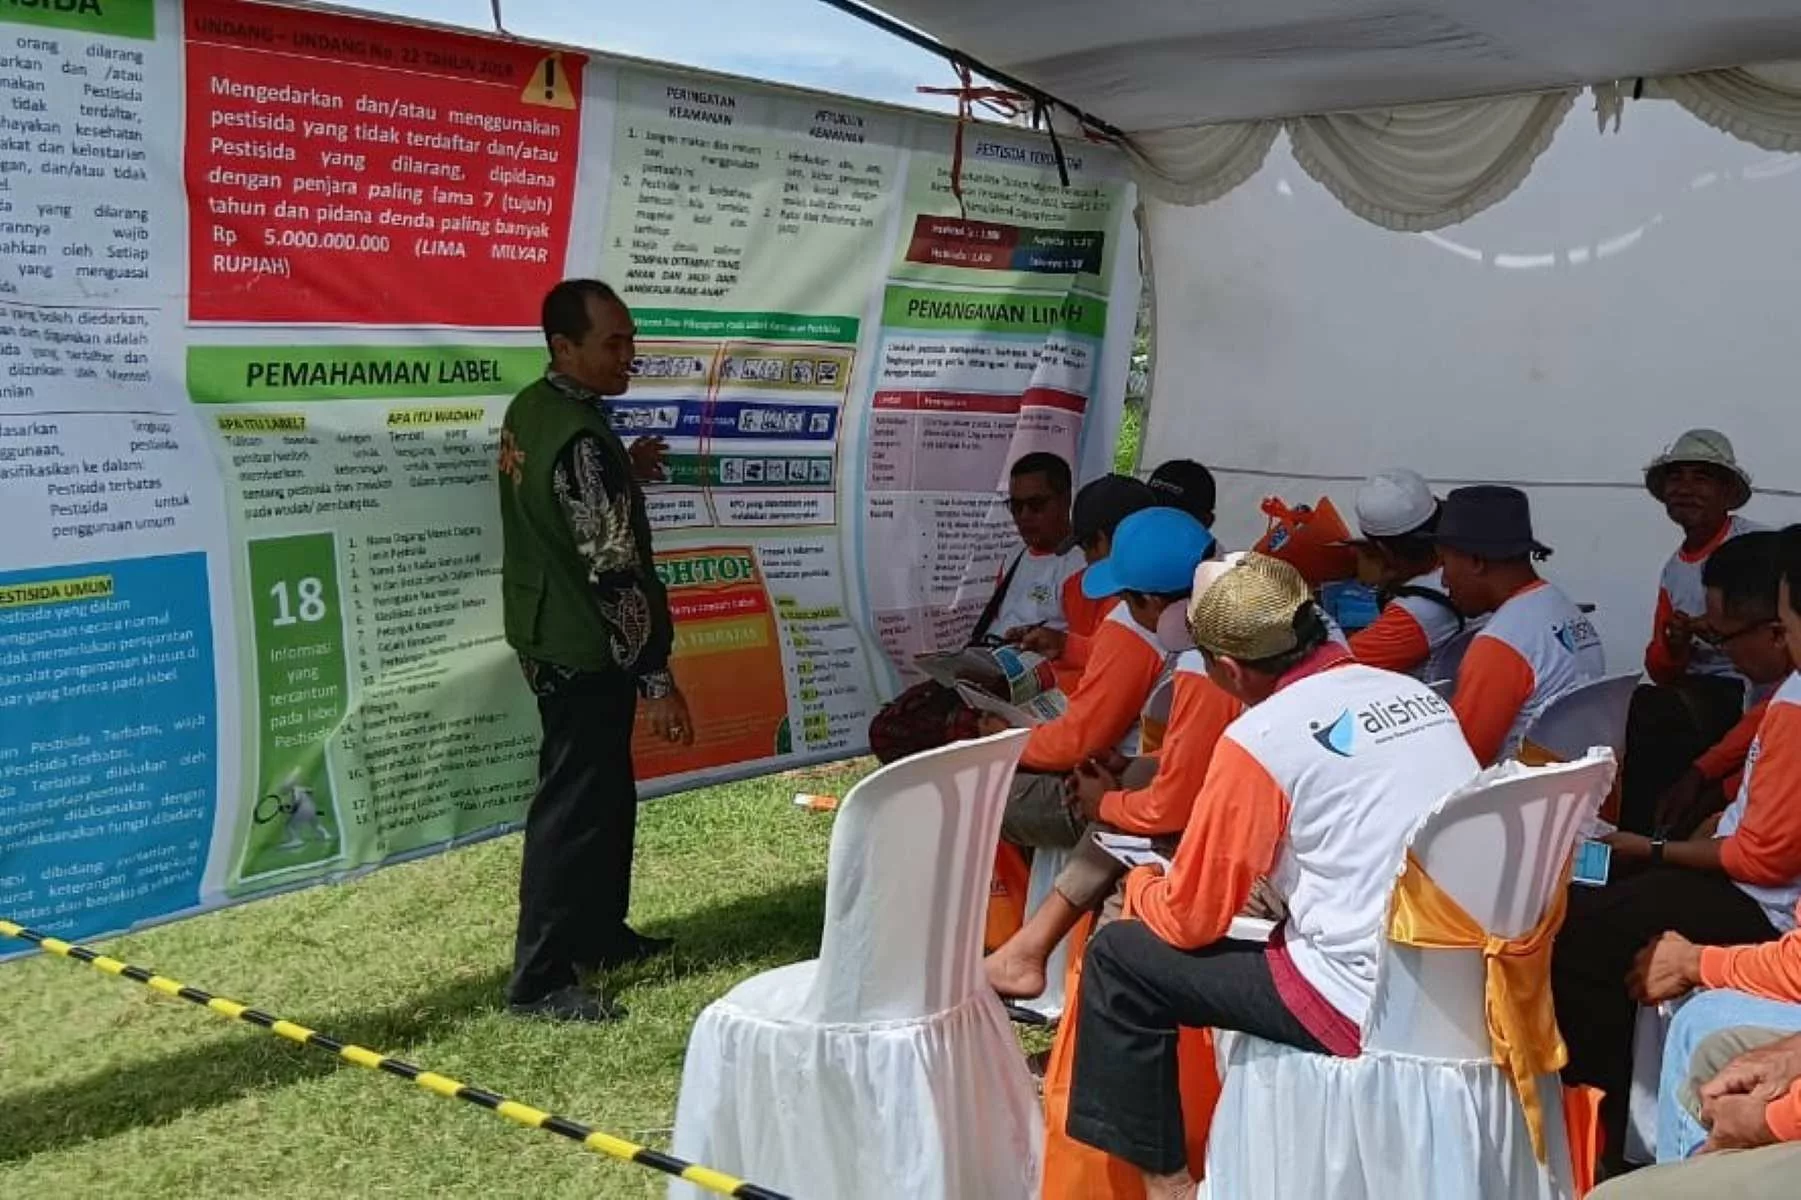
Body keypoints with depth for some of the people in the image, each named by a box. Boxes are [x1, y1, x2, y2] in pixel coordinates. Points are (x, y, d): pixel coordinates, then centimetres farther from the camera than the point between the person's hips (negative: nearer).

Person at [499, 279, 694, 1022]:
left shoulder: (530, 410, 6)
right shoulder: (583, 438, -24)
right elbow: (616, 570, -25)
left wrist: (624, 478, 11)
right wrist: (657, 676, -22)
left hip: (548, 634, 10)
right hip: (584, 649, -10)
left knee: (604, 792, 21)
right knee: (574, 807, -3)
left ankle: (599, 933, 34)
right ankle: (539, 979, 5)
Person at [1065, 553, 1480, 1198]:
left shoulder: (1259, 738, -11)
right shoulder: (1417, 693, 8)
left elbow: (1190, 921, -3)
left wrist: (1140, 885, 17)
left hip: (1372, 1004, -7)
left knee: (1118, 959, 6)